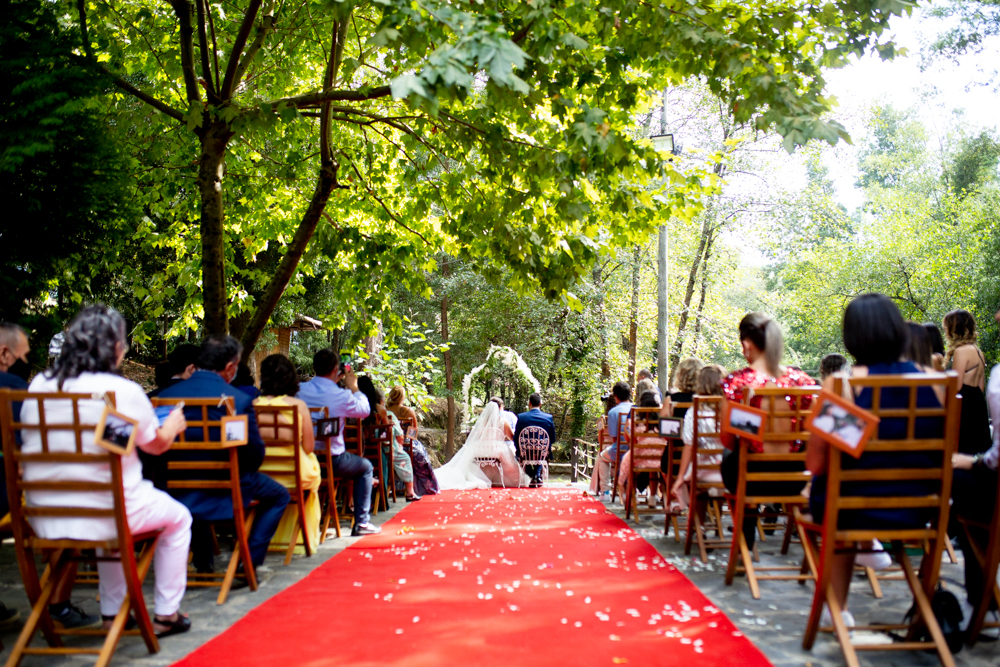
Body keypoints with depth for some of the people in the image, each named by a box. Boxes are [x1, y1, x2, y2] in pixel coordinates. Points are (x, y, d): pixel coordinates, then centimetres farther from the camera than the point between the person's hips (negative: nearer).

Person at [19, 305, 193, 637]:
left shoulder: (39, 386, -1)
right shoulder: (125, 391, -15)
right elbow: (157, 444, 2)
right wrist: (173, 425, 26)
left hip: (43, 519, 6)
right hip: (106, 514, -5)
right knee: (178, 518, 22)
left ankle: (112, 612, 38)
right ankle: (166, 614, 25)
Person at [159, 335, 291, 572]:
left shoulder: (166, 395, -5)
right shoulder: (239, 400, -18)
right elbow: (255, 455, -12)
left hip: (177, 489, 5)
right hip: (225, 489, -5)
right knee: (278, 497, 20)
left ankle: (203, 564, 39)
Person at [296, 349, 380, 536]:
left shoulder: (300, 390, -5)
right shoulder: (341, 395, -16)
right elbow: (365, 410, 2)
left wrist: (334, 382, 20)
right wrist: (353, 387, 11)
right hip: (331, 460, -5)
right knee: (366, 466, 22)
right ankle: (361, 523, 17)